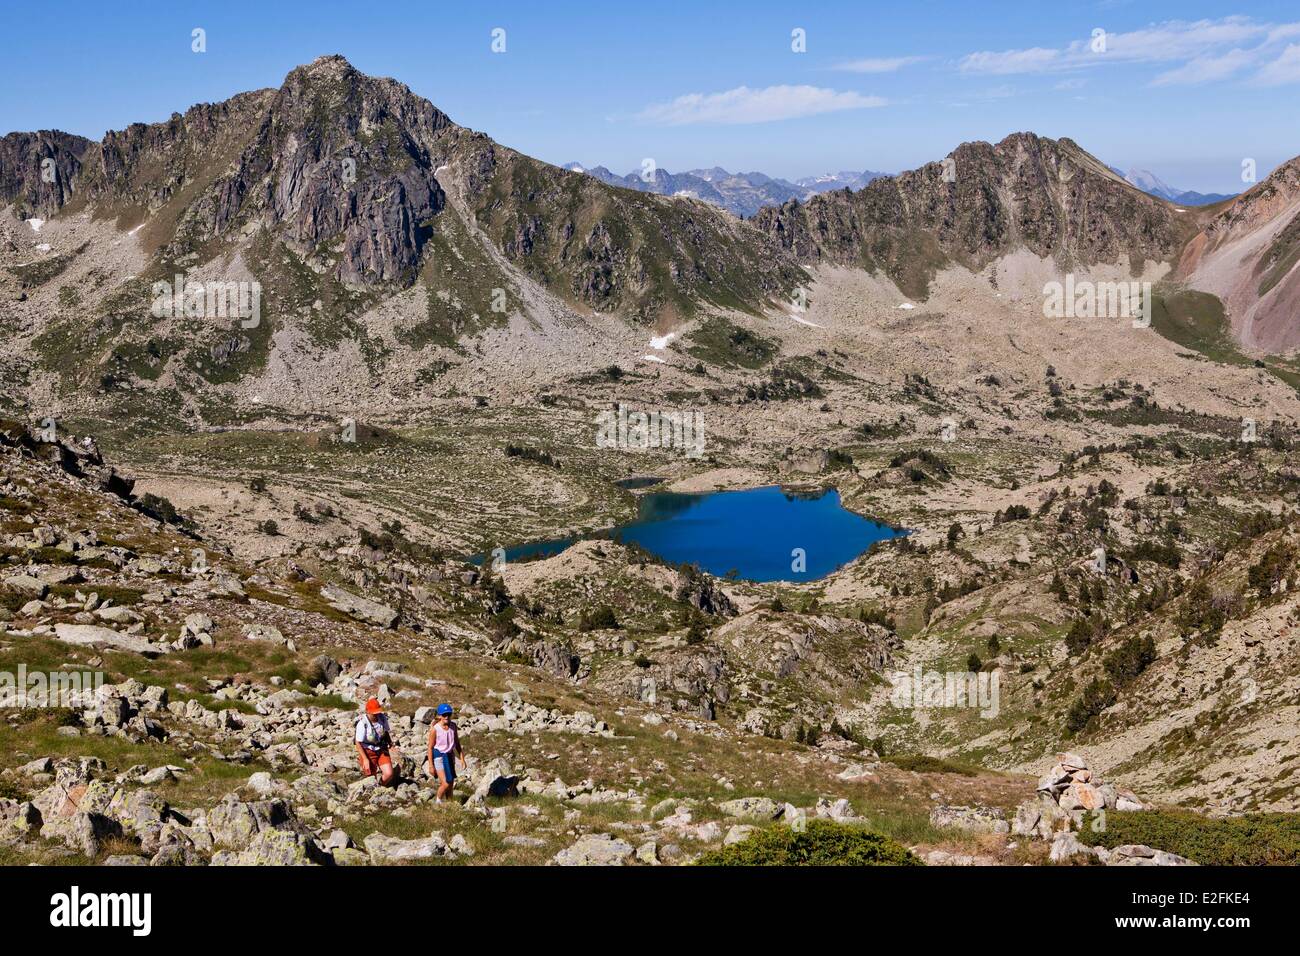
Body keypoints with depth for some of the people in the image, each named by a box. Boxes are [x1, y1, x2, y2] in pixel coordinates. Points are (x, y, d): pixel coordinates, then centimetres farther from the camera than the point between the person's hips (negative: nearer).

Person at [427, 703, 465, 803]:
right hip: (439, 756, -5)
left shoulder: (453, 726, -2)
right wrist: (431, 765, -11)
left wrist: (462, 759, 8)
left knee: (451, 784, 10)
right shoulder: (435, 729, -17)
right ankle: (439, 802, 14)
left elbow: (457, 743, 9)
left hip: (450, 756, 5)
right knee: (445, 784, -11)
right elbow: (430, 747, -11)